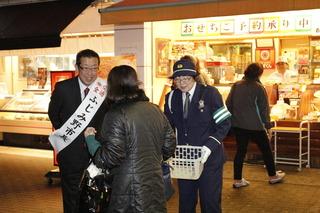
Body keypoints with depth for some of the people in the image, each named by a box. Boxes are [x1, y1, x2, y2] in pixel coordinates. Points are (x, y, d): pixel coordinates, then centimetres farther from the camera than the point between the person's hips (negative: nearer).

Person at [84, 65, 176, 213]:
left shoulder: (116, 115, -15)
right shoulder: (156, 110, 6)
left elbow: (109, 159, -17)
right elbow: (169, 146, 11)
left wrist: (90, 139, -2)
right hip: (156, 189, 6)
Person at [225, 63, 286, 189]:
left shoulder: (236, 85, 2)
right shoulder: (258, 87, -11)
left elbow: (228, 104, 6)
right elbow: (264, 108, -7)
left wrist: (231, 119, 15)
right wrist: (267, 123, 4)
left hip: (238, 125, 5)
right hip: (255, 125, -4)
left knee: (240, 151, 11)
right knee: (266, 150, 12)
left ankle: (237, 180, 11)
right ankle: (273, 176, 26)